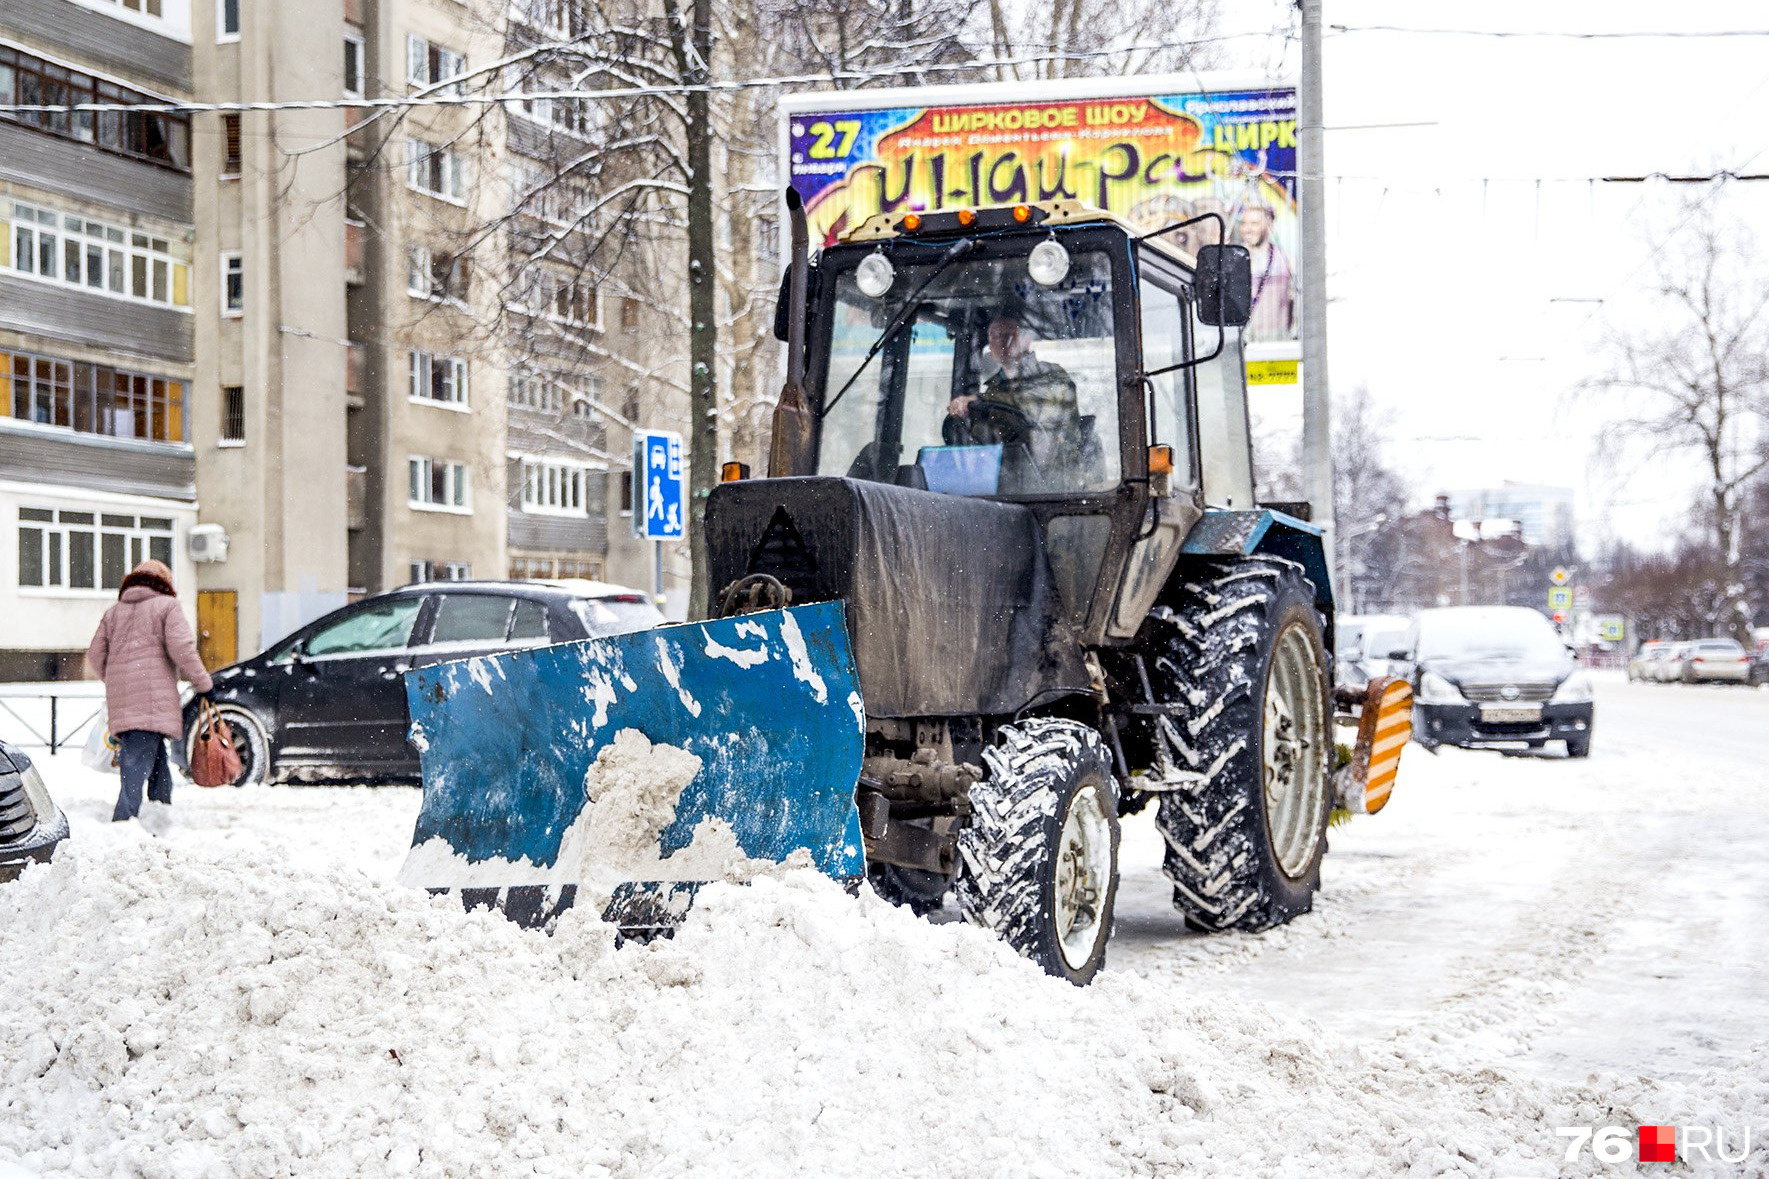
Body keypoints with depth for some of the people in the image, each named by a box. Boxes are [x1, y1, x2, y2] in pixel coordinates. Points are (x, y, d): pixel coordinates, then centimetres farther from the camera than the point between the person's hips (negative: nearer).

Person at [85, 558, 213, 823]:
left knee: (158, 762, 16)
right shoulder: (167, 606, 5)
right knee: (138, 764, -14)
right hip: (152, 698, -6)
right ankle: (123, 820, -25)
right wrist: (203, 683, 0)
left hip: (120, 702, 6)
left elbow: (95, 656, 18)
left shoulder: (113, 612, 21)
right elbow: (181, 648, -7)